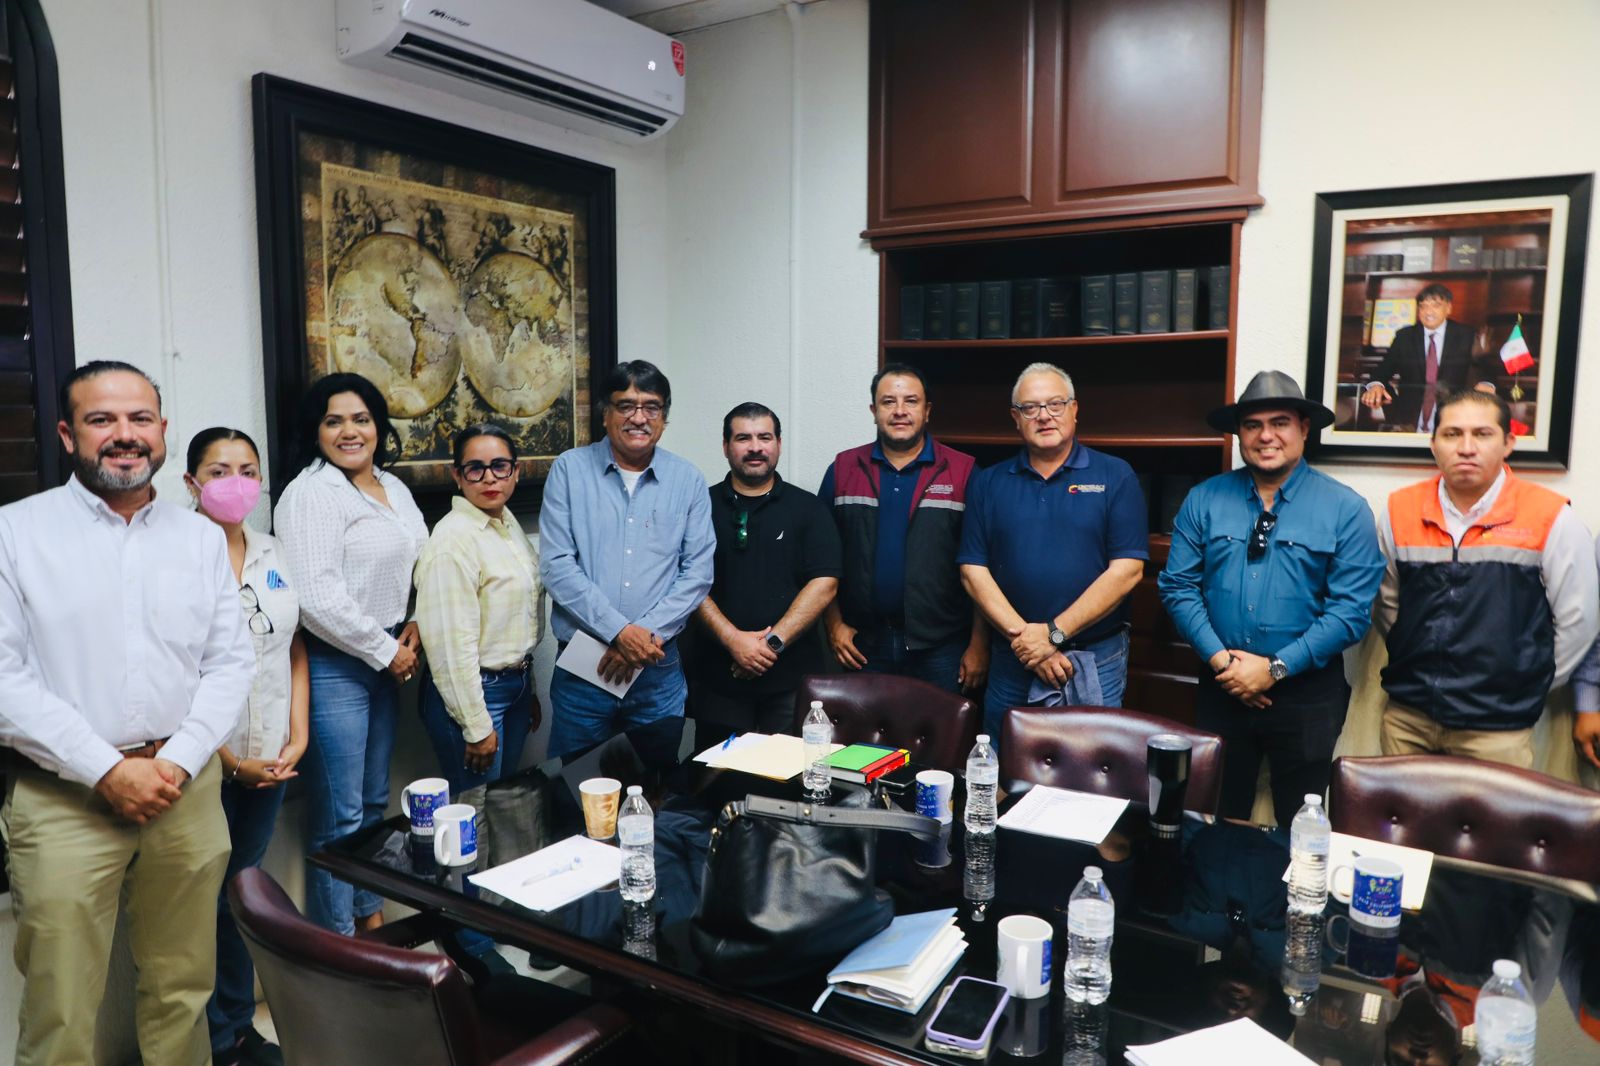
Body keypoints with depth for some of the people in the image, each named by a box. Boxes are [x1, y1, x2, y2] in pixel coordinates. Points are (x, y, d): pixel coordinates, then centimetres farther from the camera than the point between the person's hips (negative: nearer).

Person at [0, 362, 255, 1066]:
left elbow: (231, 662, 6)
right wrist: (108, 770, -14)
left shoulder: (201, 538, 9)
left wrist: (178, 763, -8)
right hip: (63, 799, -3)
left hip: (187, 789, 3)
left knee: (182, 991, 13)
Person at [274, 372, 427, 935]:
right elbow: (318, 598, -20)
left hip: (387, 657, 8)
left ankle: (371, 914, 34)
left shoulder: (394, 487, 12)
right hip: (334, 664, -8)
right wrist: (385, 651, -12)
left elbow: (417, 566, 21)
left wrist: (413, 631, 5)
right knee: (340, 815, 1)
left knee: (374, 802, 19)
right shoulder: (310, 494, -13)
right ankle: (336, 941, 16)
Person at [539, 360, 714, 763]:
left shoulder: (687, 480, 4)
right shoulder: (569, 469, -1)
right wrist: (619, 631, -15)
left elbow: (697, 572, 0)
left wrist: (648, 633, -12)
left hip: (659, 669, 1)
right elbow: (556, 565, -8)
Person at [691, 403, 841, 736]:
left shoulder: (808, 508, 5)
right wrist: (733, 639, -13)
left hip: (793, 675, 0)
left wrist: (773, 642, -12)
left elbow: (825, 583, -4)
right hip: (718, 675, 1)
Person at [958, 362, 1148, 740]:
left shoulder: (1115, 476, 0)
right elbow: (973, 570, 0)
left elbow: (1127, 570, -8)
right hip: (1010, 663, 2)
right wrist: (1022, 636, -11)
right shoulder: (988, 484, 6)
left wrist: (1053, 633, -13)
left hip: (1097, 663, -2)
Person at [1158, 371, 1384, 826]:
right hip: (1221, 688, 2)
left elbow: (1351, 609, -10)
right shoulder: (1204, 499, 2)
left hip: (1306, 693, -2)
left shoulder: (1345, 509, -5)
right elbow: (1179, 586, -2)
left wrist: (1275, 668, -15)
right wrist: (1220, 659, -13)